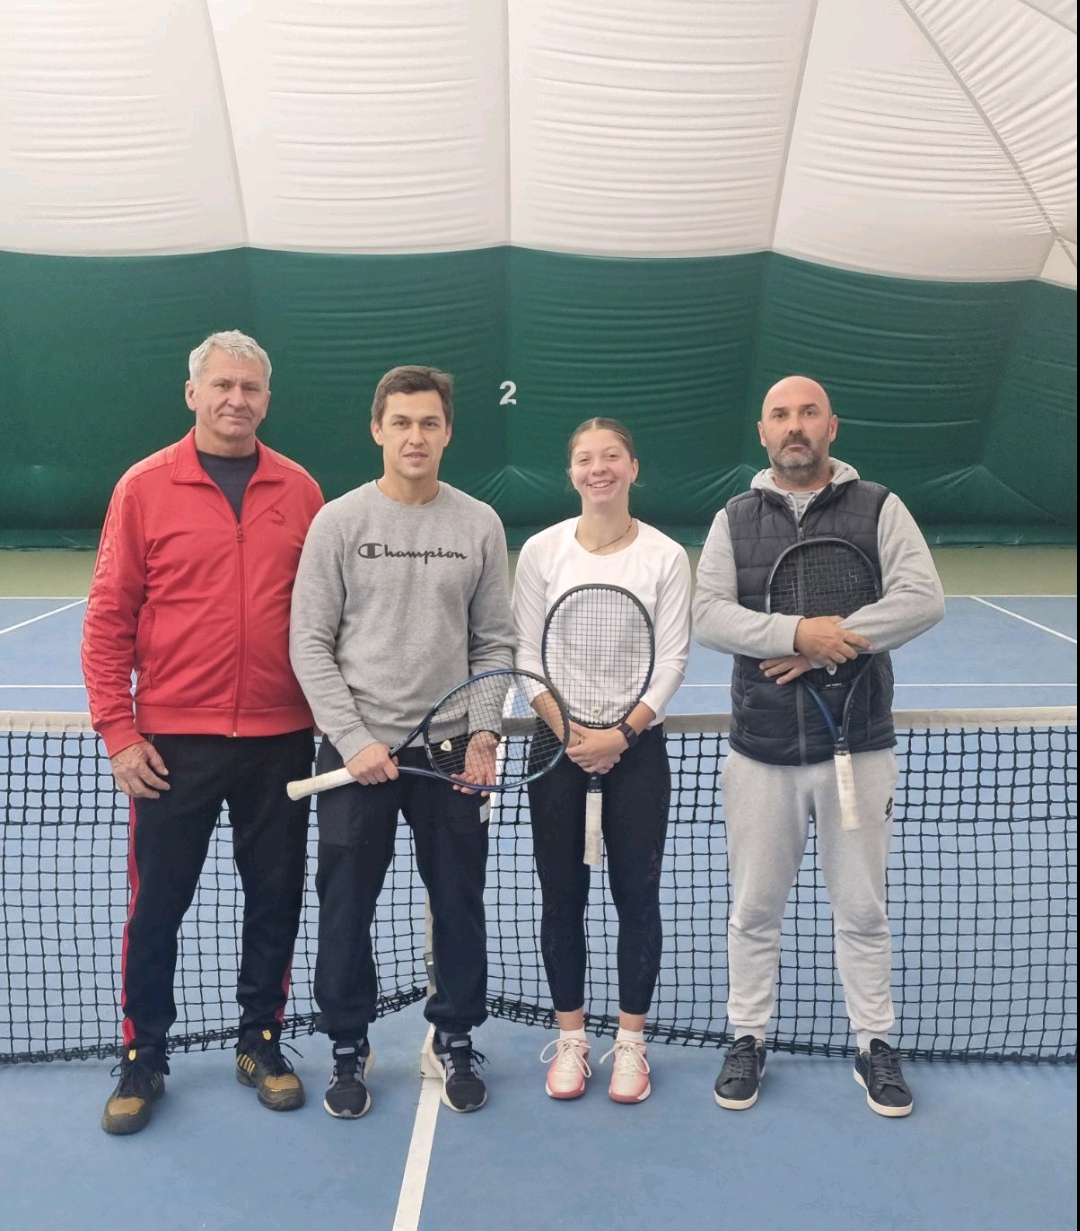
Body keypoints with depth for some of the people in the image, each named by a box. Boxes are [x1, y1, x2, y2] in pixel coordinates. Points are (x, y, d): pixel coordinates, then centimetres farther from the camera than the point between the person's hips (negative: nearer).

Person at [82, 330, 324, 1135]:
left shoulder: (300, 490, 3)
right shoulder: (146, 487, -2)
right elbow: (109, 617, -2)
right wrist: (118, 729, -7)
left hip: (281, 737, 2)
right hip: (173, 740, -2)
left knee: (276, 899, 12)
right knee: (157, 904, 9)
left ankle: (262, 1043, 31)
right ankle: (143, 1057, 28)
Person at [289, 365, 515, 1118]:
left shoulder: (480, 525, 2)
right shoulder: (339, 521, -3)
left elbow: (495, 644, 4)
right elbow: (310, 645, -4)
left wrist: (483, 733, -8)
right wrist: (353, 738, -13)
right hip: (356, 749, -1)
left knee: (460, 906, 10)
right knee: (345, 909, 8)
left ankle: (456, 1041, 30)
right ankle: (350, 1049, 28)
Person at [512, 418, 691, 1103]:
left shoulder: (666, 556, -3)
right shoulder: (542, 551, 0)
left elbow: (672, 661, -4)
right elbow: (528, 656, 0)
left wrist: (622, 733, -15)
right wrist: (569, 731, -12)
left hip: (636, 744, -1)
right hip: (558, 744, 1)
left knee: (637, 895, 5)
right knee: (562, 894, 8)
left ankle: (631, 1041, 22)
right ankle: (571, 1038, 24)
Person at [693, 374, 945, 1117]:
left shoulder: (879, 509, -1)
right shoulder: (734, 520, 4)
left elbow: (923, 598, -14)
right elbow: (709, 615, -9)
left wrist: (829, 646, -21)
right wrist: (799, 633, -23)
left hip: (858, 748, -1)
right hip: (761, 753, 2)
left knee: (863, 909, 12)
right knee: (755, 908, 13)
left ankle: (876, 1044, 29)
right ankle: (749, 1039, 29)